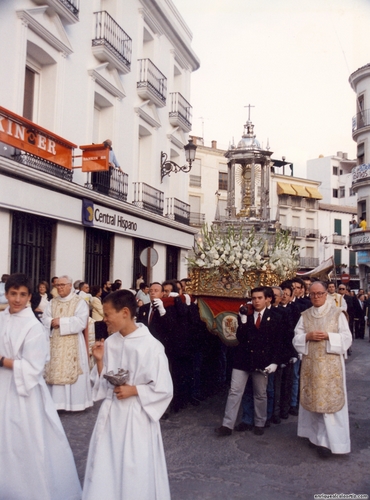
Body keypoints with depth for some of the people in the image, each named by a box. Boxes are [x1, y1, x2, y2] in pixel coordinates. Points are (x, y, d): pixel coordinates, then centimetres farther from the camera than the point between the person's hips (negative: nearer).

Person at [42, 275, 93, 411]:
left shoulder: (80, 302, -2)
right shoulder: (52, 303, 13)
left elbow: (81, 321, -14)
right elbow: (45, 319, 5)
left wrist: (61, 321, -15)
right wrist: (52, 322, -17)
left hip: (73, 344, -4)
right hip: (55, 344, 4)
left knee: (72, 371, -3)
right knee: (54, 372, 4)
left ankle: (75, 402, 5)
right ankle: (56, 401, 14)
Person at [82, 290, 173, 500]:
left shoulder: (151, 346, -16)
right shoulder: (109, 342, 0)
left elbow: (163, 389, -12)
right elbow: (104, 383, 6)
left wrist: (134, 390, -19)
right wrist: (100, 361, -7)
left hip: (136, 417, -5)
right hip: (111, 413, 5)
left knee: (135, 473, 7)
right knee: (105, 469, 14)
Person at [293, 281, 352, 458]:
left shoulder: (337, 313, 0)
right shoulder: (305, 315, 9)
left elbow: (346, 338, -3)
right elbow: (296, 338, 6)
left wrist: (328, 336, -17)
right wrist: (307, 336, -13)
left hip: (331, 364, -3)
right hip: (310, 364, 3)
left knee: (330, 399, -4)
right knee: (313, 399, 7)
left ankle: (329, 441, 1)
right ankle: (316, 434, 22)